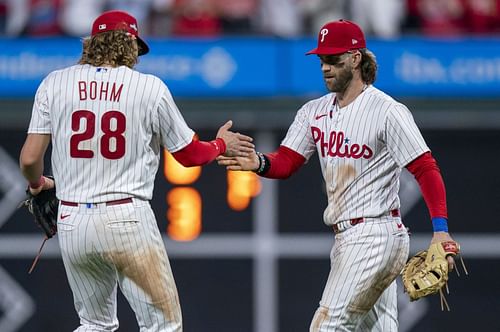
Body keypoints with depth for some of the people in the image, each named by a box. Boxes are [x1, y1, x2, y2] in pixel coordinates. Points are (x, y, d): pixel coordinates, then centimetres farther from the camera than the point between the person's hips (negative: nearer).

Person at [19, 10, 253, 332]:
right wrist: (222, 144, 30)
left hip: (71, 222, 4)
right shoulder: (150, 87, -1)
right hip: (127, 219, -4)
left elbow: (29, 159, 1)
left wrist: (37, 184, 24)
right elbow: (189, 154, 9)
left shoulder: (54, 84, 3)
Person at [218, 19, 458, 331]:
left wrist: (441, 229, -25)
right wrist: (259, 163, -16)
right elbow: (286, 163, 7)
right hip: (345, 237, 8)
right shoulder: (315, 111, 11)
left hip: (375, 234, -8)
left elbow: (426, 169, -15)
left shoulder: (388, 112, -12)